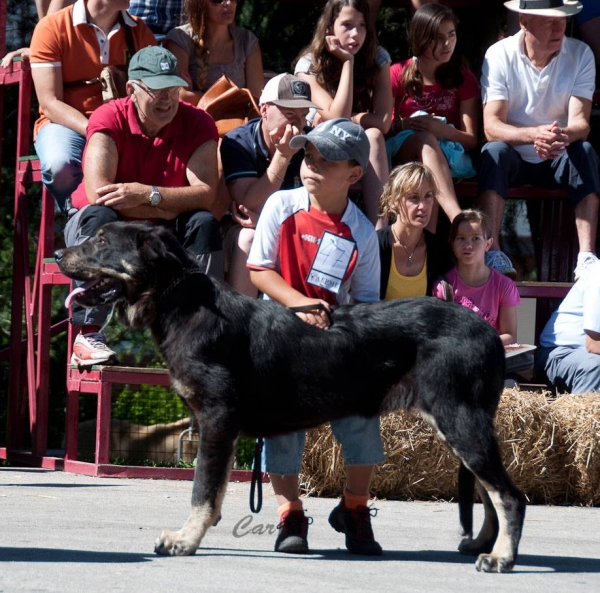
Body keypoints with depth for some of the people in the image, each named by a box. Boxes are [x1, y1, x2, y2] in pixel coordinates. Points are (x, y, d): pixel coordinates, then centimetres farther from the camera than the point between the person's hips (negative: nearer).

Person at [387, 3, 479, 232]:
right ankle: (458, 219, -60)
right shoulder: (398, 75, 5)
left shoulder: (463, 78, 6)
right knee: (424, 139, -38)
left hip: (449, 156, 0)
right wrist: (402, 125, -23)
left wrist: (442, 129, -22)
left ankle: (429, 239, -55)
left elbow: (471, 140, -1)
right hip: (401, 151, 0)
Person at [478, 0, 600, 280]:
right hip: (513, 158, -1)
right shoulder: (499, 55, -14)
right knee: (494, 151, -33)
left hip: (558, 159, 1)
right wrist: (535, 135, -44)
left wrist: (563, 136, -44)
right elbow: (491, 127, -23)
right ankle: (491, 252, -38)